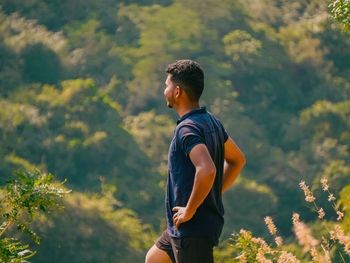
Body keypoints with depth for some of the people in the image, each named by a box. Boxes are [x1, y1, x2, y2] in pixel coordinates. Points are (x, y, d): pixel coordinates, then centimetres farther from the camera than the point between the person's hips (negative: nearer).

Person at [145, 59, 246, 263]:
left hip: (194, 229, -10)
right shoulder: (211, 122, 9)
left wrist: (190, 210, -25)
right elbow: (237, 160, 21)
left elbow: (207, 170, -37)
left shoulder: (187, 129, -21)